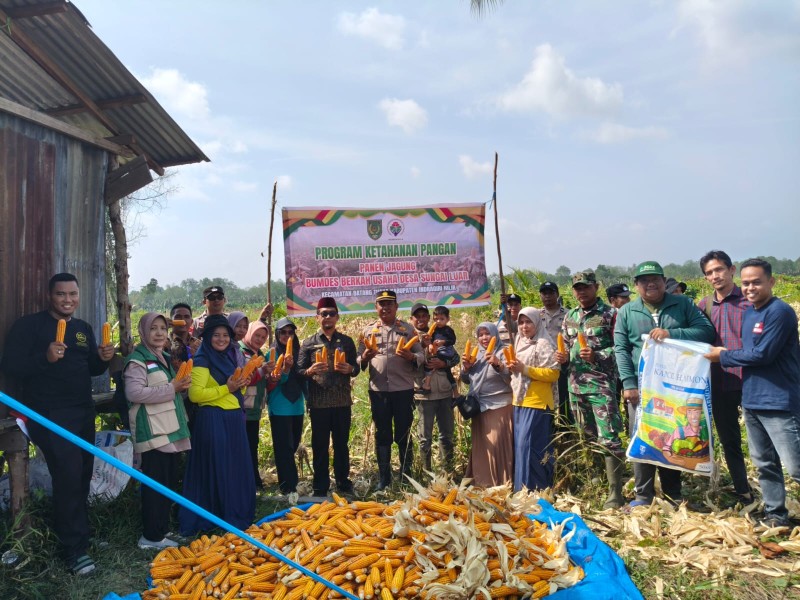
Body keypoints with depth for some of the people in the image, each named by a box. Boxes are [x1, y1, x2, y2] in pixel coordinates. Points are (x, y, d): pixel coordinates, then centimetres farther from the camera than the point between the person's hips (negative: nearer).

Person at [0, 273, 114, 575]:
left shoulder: (84, 328, 13)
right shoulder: (29, 325, -6)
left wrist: (103, 359, -2)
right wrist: (45, 357, -27)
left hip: (83, 413, 6)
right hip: (50, 415, -6)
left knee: (82, 476, 10)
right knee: (68, 478, -9)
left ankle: (79, 533, 27)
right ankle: (74, 549, 1)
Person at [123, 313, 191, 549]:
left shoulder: (165, 358, 18)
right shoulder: (138, 359, -9)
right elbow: (134, 392, -22)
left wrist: (182, 385, 10)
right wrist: (171, 389, -20)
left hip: (170, 430, 9)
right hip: (153, 432, -9)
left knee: (169, 482, 13)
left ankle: (161, 531, 24)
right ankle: (151, 536, 5)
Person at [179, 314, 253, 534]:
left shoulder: (230, 356, 14)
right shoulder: (202, 361, -9)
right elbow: (195, 394, -18)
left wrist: (240, 384, 5)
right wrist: (226, 388, -21)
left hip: (234, 418, 8)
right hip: (213, 420, -8)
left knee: (238, 468, 12)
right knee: (218, 470, 1)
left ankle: (239, 516, 25)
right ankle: (222, 518, 12)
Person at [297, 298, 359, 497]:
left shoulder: (347, 341, 7)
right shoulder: (308, 343, 2)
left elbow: (356, 368, 9)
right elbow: (299, 372, 1)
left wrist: (349, 369, -13)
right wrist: (311, 371, -20)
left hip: (343, 402, 2)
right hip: (318, 403, -1)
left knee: (342, 444, 12)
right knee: (320, 446, 7)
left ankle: (343, 482, 26)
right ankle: (320, 486, 19)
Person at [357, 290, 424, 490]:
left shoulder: (408, 329, 4)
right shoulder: (367, 331, 7)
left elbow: (422, 355, 3)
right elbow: (359, 360, 7)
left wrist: (411, 357, -19)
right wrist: (364, 358, -15)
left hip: (404, 389, -1)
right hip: (378, 390, 1)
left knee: (403, 434, 7)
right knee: (382, 435, 9)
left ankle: (406, 475, 20)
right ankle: (383, 478, 19)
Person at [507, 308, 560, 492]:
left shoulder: (544, 344, -9)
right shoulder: (520, 343, 16)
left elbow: (553, 373, -16)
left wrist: (524, 368, -20)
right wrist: (513, 368, 4)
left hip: (537, 403, -8)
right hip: (520, 401, 8)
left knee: (528, 444, -9)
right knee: (520, 444, 11)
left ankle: (535, 489, 2)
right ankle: (522, 488, 20)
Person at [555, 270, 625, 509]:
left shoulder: (610, 314, -4)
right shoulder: (569, 317, 13)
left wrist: (596, 356, -20)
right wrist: (563, 358, 0)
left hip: (602, 384, -6)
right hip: (576, 384, 6)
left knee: (609, 440, -7)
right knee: (588, 438, 15)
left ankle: (615, 494, 0)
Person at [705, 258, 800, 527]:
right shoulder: (748, 313, 12)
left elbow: (762, 354, -19)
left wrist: (723, 356, -8)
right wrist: (728, 355, 2)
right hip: (752, 401, 8)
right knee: (764, 464, 15)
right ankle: (775, 514, 26)